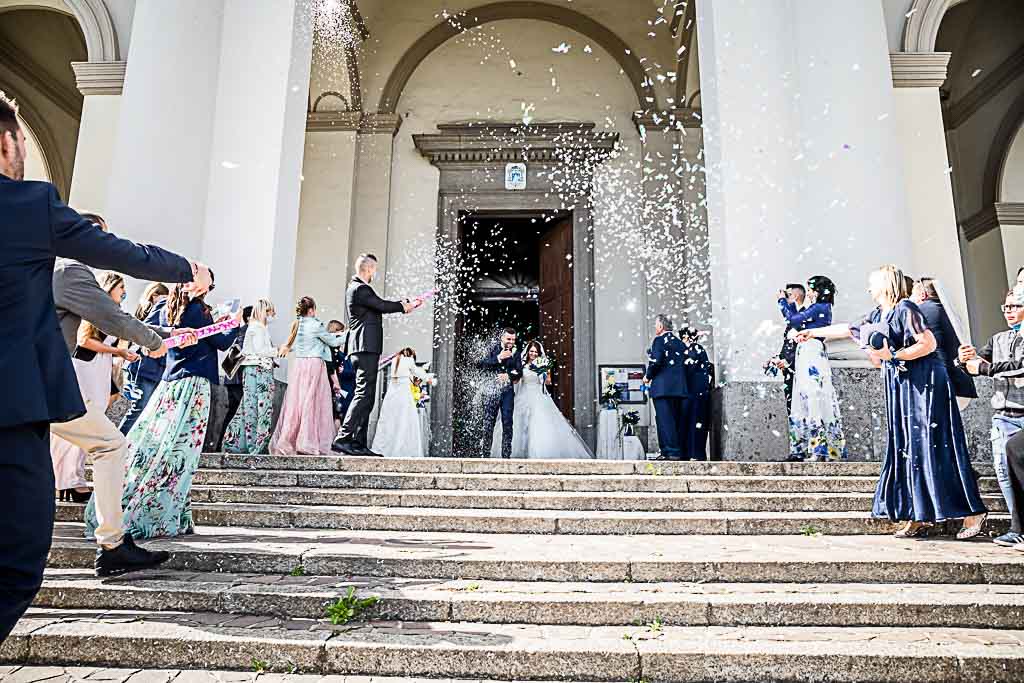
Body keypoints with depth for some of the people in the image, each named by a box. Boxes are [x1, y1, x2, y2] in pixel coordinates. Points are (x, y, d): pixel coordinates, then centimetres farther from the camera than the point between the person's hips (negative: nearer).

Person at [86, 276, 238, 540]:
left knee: (149, 442, 7)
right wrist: (235, 324, 16)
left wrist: (215, 322, 28)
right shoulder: (197, 309, -9)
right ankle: (157, 518, -3)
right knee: (179, 451, -5)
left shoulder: (169, 310, 12)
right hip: (194, 383, -7)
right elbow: (222, 343, -2)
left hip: (170, 384, 7)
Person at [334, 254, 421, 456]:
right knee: (364, 395, -14)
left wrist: (405, 305, 24)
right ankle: (343, 438, -17)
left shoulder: (357, 288, 22)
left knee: (367, 397, 9)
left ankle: (359, 443, 9)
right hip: (365, 348, -11)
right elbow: (382, 306, -10)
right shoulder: (359, 289, -9)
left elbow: (379, 307, 25)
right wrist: (403, 306, 7)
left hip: (365, 349, 11)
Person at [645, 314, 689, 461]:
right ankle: (682, 452, 11)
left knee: (665, 420, -7)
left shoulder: (659, 340, -3)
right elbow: (687, 364, 15)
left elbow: (656, 361, -14)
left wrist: (648, 376, -1)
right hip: (681, 387, 7)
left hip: (662, 387, -7)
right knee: (679, 420, 9)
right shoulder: (680, 343, 18)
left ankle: (671, 452, -11)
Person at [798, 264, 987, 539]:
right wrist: (814, 332, 32)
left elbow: (929, 343, -15)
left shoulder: (905, 308, -9)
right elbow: (847, 329, 27)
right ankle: (919, 516, 8)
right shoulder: (878, 316, 16)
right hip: (902, 389, 8)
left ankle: (973, 513, -1)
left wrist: (892, 356, -17)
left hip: (924, 385, -8)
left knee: (930, 448, -10)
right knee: (906, 449, 4)